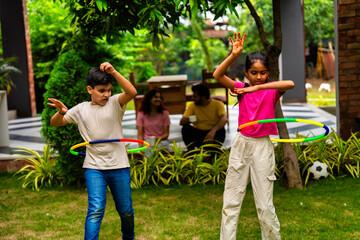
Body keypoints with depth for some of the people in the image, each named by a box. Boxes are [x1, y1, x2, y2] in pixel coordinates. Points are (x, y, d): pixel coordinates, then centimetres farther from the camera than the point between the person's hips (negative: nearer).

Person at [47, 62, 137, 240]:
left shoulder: (115, 103, -1)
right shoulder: (81, 109, 5)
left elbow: (132, 92, -21)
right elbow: (54, 123, 10)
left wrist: (113, 72, -31)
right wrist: (61, 112, -13)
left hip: (119, 166, 0)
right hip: (94, 167, 0)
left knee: (125, 210, 13)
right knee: (96, 209, -15)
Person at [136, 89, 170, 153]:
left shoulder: (164, 113, 3)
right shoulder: (142, 114, 2)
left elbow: (166, 133, 1)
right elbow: (140, 134, -1)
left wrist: (159, 139, -22)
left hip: (161, 140, 1)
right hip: (147, 140, -1)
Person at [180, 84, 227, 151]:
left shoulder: (218, 104, -7)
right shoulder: (193, 105, 0)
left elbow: (224, 119, -25)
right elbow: (182, 122, -9)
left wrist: (213, 131, -44)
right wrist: (189, 120, -34)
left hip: (213, 133, -2)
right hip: (197, 133, 2)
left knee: (221, 130, -32)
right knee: (185, 129, -24)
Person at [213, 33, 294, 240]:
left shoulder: (272, 91, -3)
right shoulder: (242, 89, 4)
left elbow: (290, 84, -24)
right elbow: (218, 75, -8)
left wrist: (258, 87, -27)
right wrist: (234, 55, -20)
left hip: (262, 147, -3)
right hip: (241, 144, 3)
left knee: (265, 205, 0)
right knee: (231, 201, 8)